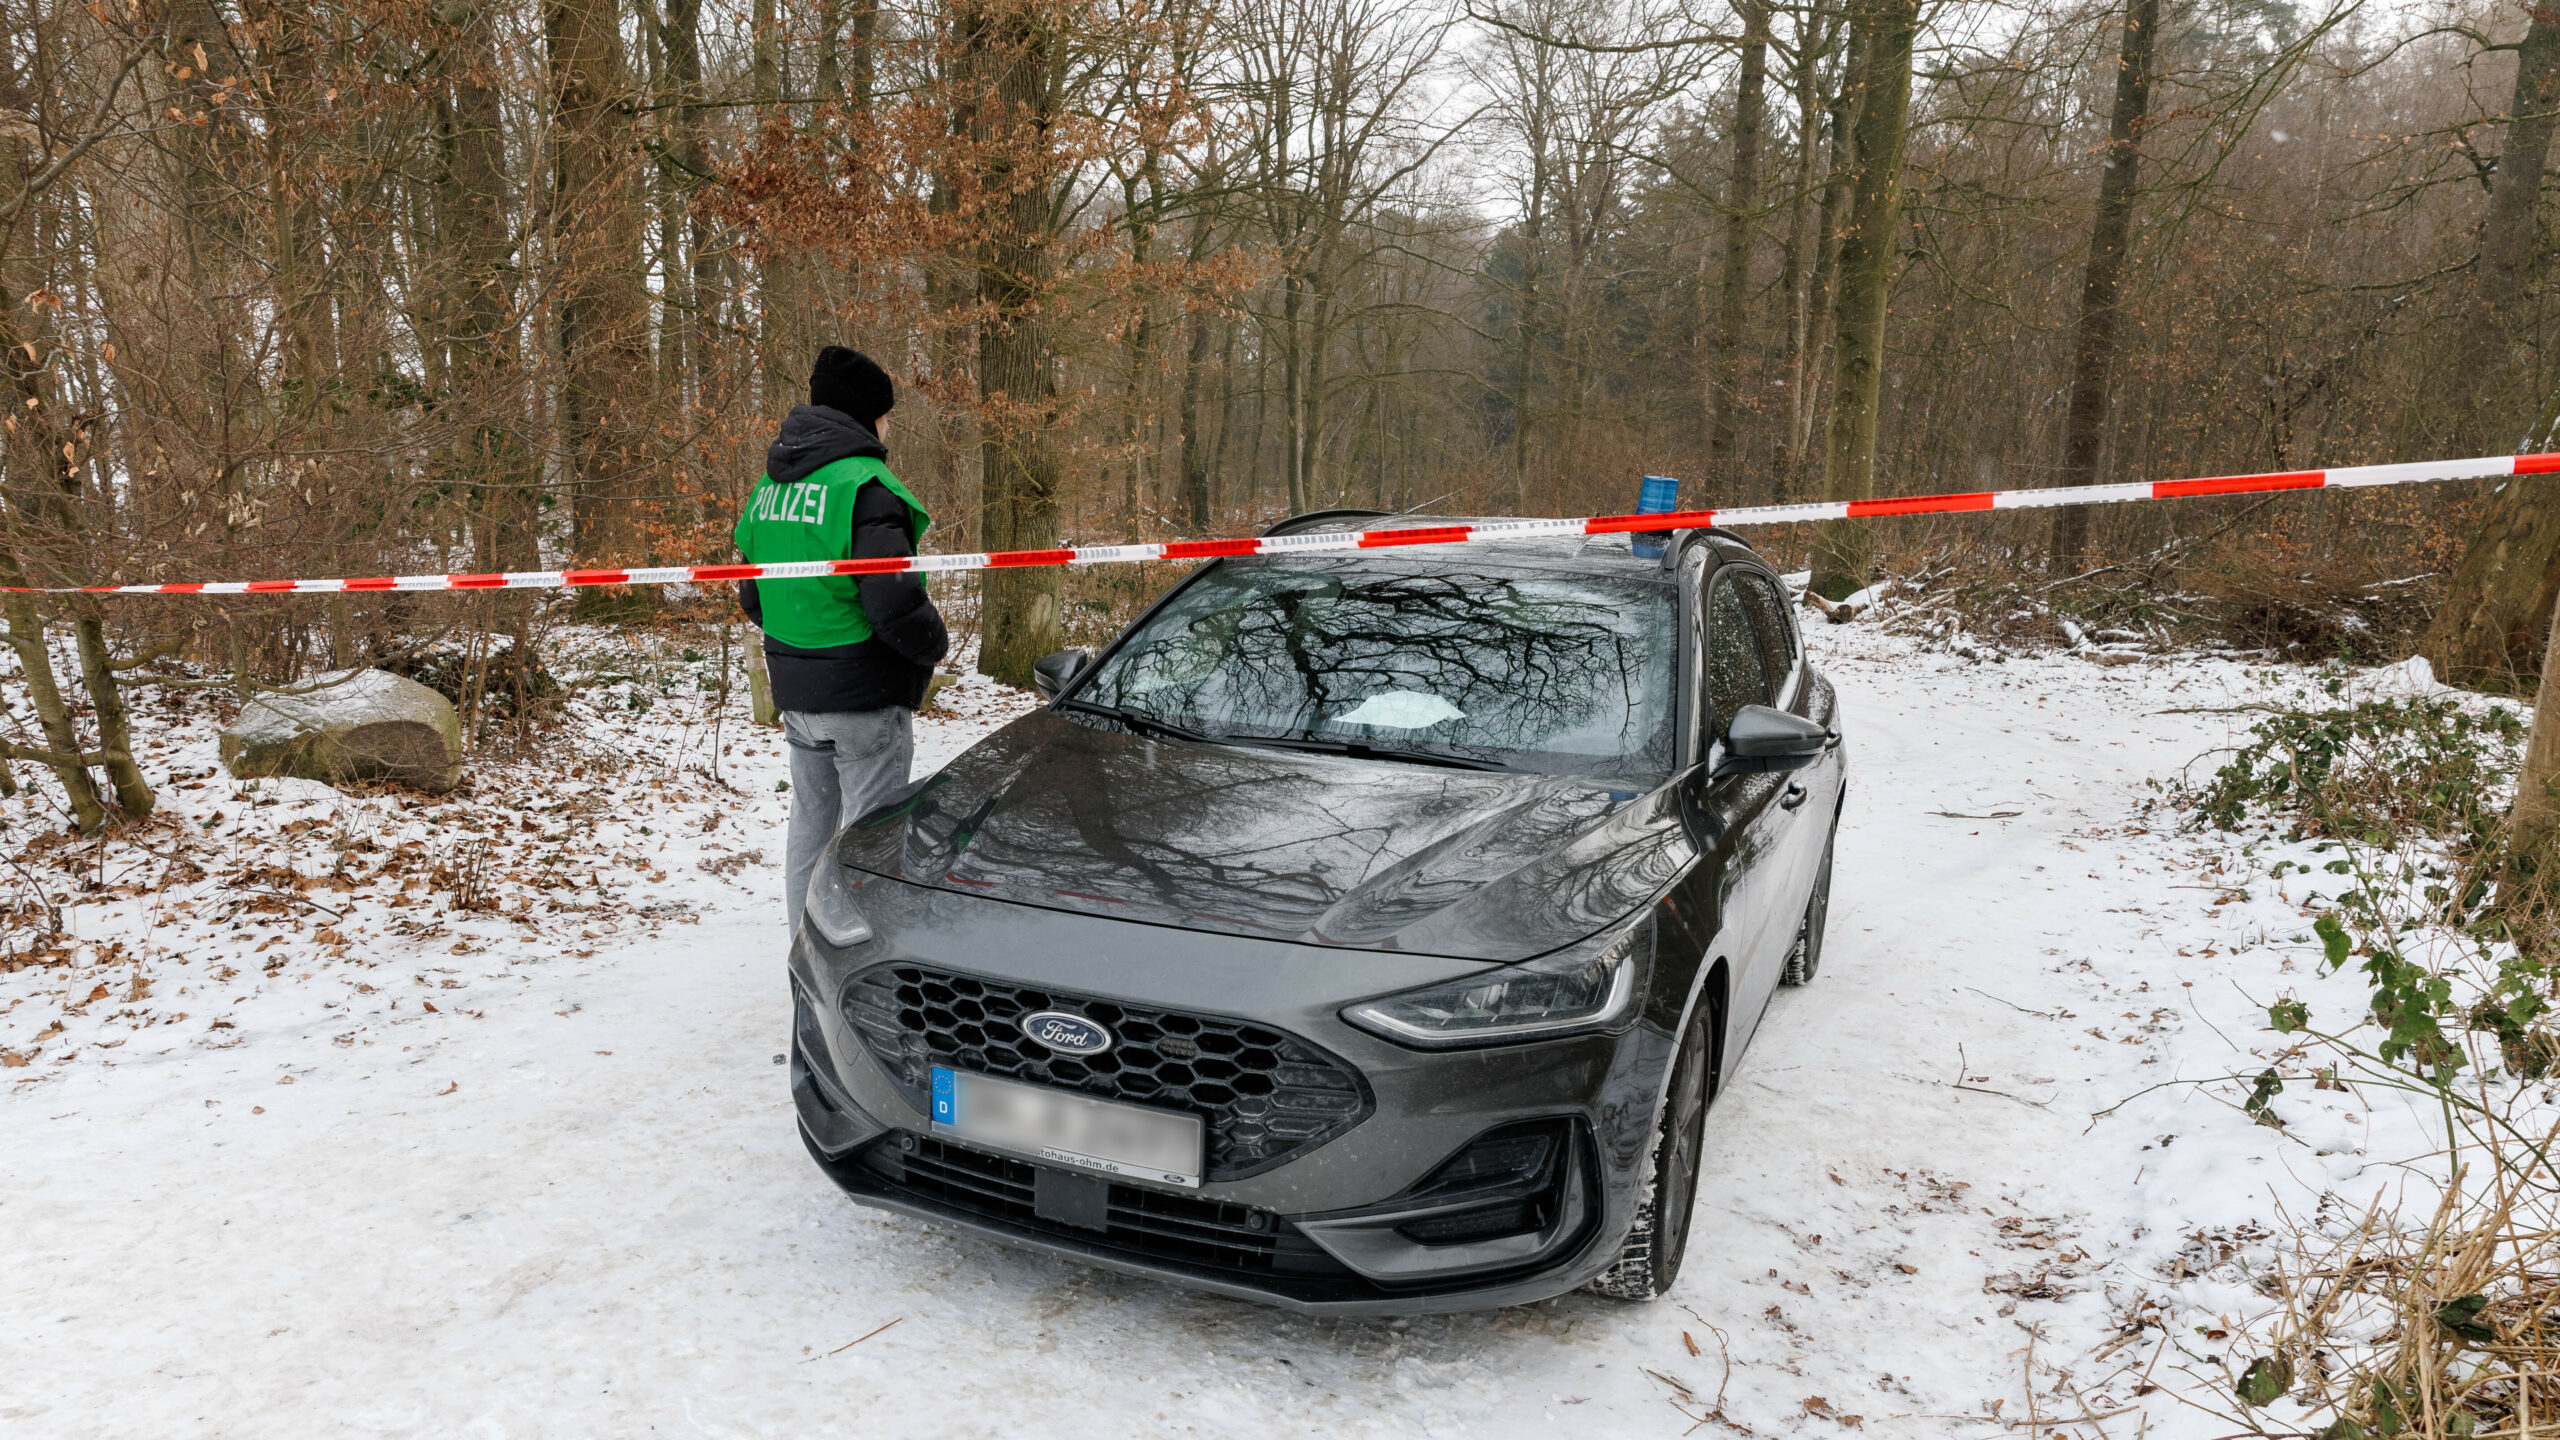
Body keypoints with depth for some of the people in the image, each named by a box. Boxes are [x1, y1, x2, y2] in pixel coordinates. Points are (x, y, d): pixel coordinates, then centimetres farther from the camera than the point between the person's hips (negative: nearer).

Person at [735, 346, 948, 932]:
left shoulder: (770, 484, 10)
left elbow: (751, 596, 16)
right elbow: (893, 600, -25)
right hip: (864, 695, -8)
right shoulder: (864, 484, -18)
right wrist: (935, 643, -8)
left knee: (809, 826, 19)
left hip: (794, 694, 8)